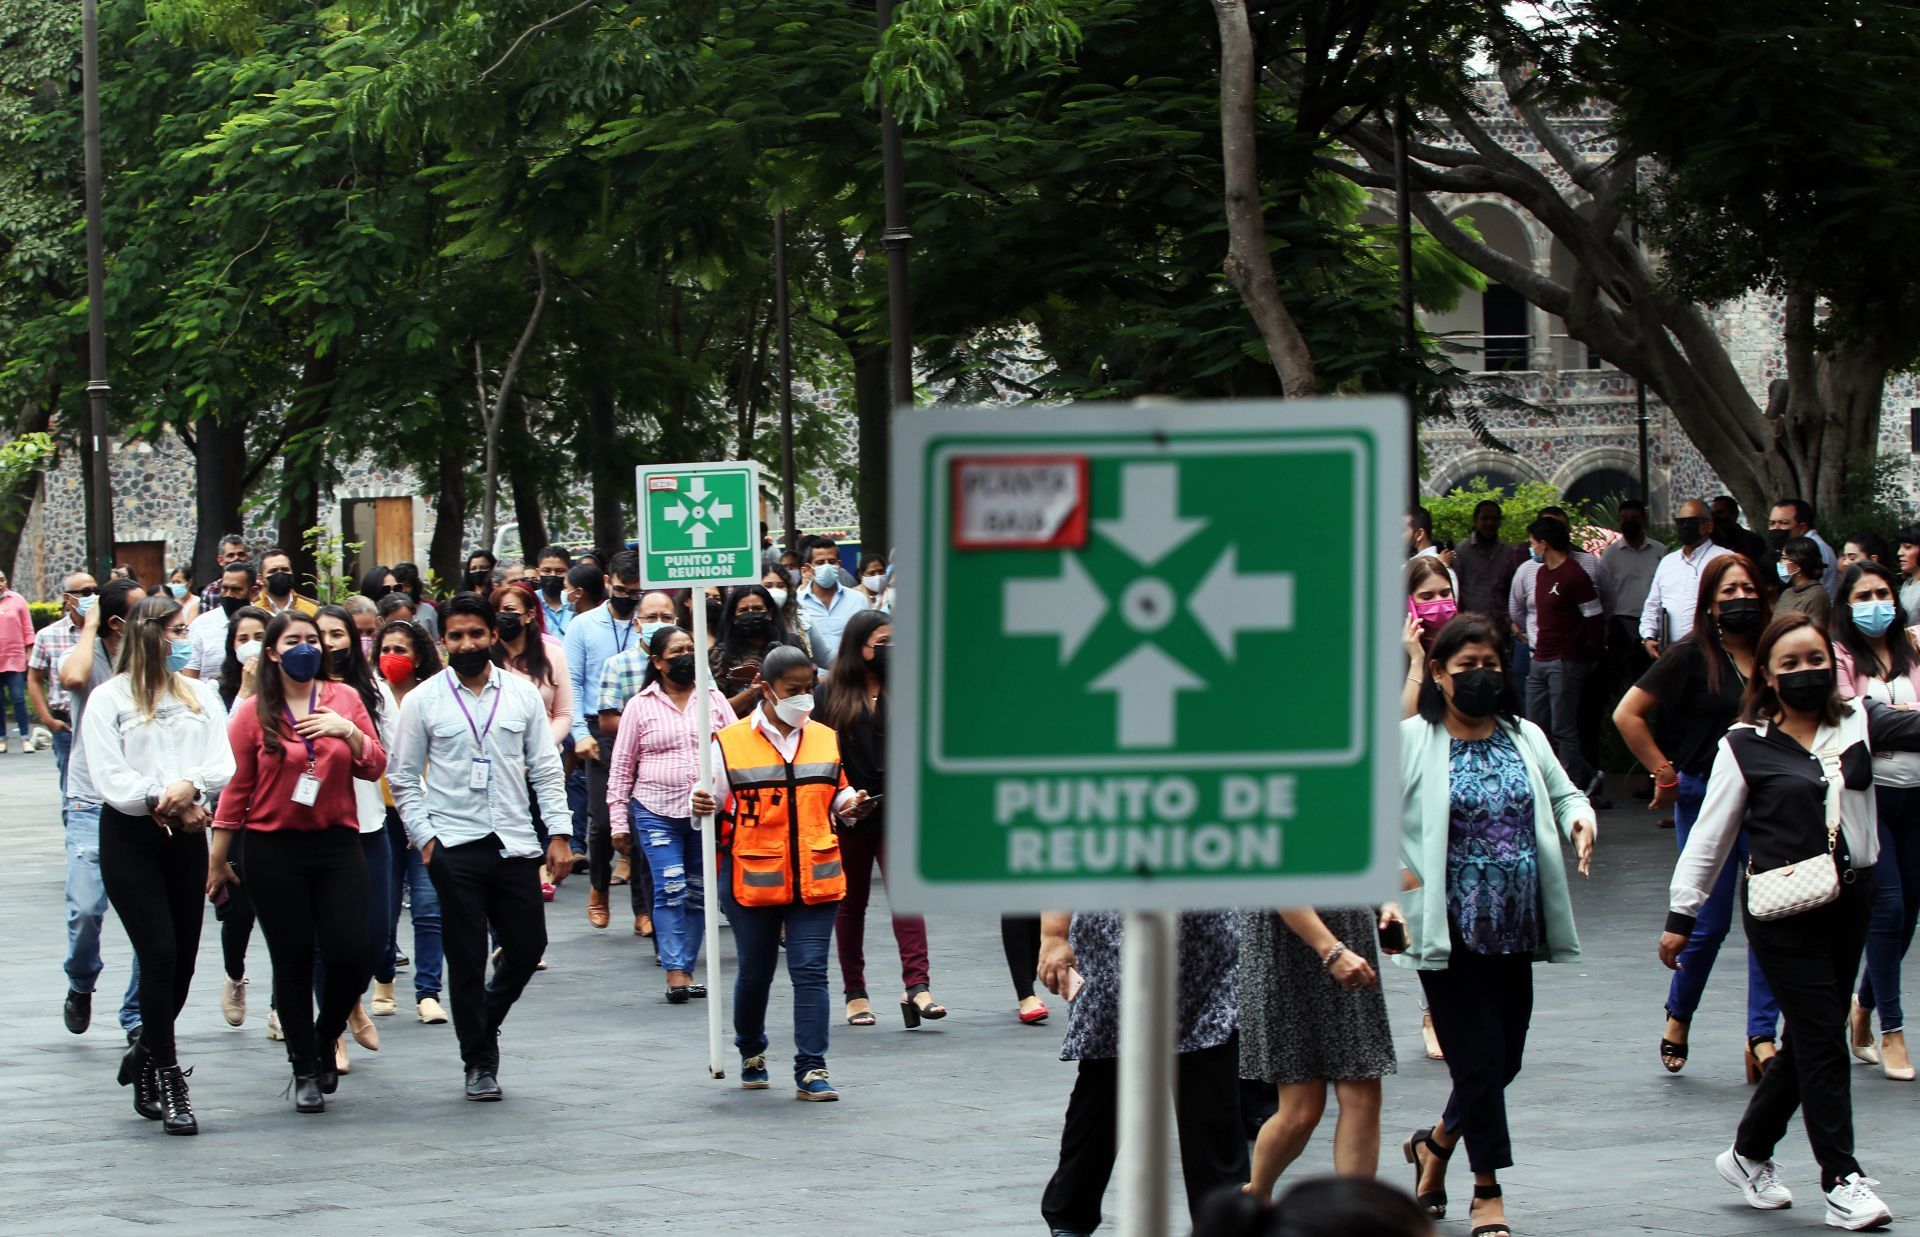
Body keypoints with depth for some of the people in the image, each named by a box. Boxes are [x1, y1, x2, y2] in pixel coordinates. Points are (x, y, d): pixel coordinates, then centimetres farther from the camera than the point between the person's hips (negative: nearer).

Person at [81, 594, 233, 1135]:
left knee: (183, 959, 7)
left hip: (186, 835, 5)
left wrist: (190, 787, -17)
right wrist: (162, 801, -16)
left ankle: (145, 1057, 27)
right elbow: (109, 777, -9)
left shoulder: (201, 695, 12)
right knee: (160, 953, -11)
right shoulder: (110, 699, -1)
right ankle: (167, 1080, -5)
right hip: (129, 836, -5)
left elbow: (223, 765, 3)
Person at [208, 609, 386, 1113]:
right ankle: (306, 1071, 13)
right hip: (275, 849, -2)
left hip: (337, 844, 2)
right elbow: (235, 788, 2)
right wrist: (217, 859, 3)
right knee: (293, 960, 2)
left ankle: (325, 1038, 23)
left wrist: (348, 730, -13)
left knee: (350, 957, -5)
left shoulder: (344, 698, 6)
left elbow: (375, 767, 5)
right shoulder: (254, 713, 0)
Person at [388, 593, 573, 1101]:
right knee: (467, 960, 2)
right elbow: (404, 778, 4)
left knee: (527, 949, 4)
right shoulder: (423, 701, 1)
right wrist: (424, 839, -5)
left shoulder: (522, 694, 6)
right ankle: (479, 1063, 13)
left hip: (515, 845, 2)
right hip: (455, 848, -2)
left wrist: (559, 834, 1)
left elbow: (546, 769, 8)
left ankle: (484, 1024, 32)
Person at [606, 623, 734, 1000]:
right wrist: (618, 821, 2)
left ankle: (687, 969, 14)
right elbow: (621, 767, 6)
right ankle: (674, 972, -11)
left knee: (698, 892, 6)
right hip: (657, 811, -3)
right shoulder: (640, 706, 3)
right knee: (670, 888, -12)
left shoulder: (713, 698, 9)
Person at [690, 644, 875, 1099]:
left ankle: (811, 1071, -3)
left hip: (815, 879, 2)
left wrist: (851, 806, -1)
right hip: (751, 879, -2)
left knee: (810, 972, -5)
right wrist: (700, 808, -20)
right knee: (754, 972, 12)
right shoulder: (731, 742, -3)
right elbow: (710, 803, 2)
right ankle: (751, 1053, 35)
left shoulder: (826, 740, 9)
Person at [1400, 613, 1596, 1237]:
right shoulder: (1411, 741, -5)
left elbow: (1562, 794, 18)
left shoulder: (1525, 737, 10)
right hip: (1449, 929, -5)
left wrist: (1579, 817, -4)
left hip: (1516, 928, 5)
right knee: (1478, 1057, -4)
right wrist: (1398, 876, -17)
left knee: (1505, 1057, 12)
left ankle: (1434, 1145, 37)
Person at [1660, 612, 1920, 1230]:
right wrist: (1680, 914, 1)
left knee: (1810, 1038, 12)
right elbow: (1711, 836, 1)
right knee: (1821, 1037, -5)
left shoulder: (1857, 723, 5)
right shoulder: (1746, 748, -3)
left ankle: (1749, 1153, 29)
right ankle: (1842, 1180, 0)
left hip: (1849, 901, 4)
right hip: (1782, 910, -4)